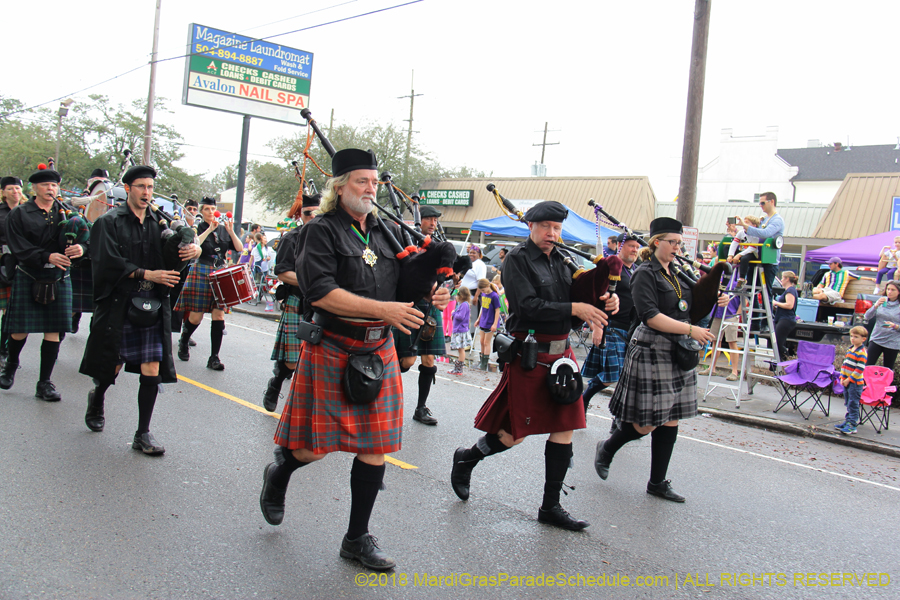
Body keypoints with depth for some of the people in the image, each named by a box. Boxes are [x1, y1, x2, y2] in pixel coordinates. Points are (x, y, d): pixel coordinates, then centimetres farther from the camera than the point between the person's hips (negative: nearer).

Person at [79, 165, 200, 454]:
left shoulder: (160, 222, 10)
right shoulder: (110, 222, 0)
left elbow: (179, 251, 6)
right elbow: (107, 262, -10)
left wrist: (194, 249, -18)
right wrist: (146, 274, -16)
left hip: (153, 307, 2)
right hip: (119, 305, -2)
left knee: (152, 371, -2)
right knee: (111, 367, 9)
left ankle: (143, 434, 8)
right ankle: (97, 398, 43)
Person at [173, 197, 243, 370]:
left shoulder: (223, 230, 11)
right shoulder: (198, 229, 0)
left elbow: (239, 248, 3)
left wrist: (231, 231, -10)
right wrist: (210, 229, -20)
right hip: (201, 273, -3)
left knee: (219, 315, -4)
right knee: (196, 316, 0)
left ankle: (214, 357, 0)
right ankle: (183, 342, 31)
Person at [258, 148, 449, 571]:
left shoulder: (386, 232, 11)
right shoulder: (322, 230, -6)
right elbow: (319, 291, -18)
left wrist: (429, 295, -8)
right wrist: (382, 309, -25)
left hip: (378, 353, 5)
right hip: (331, 351, -5)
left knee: (374, 447, 7)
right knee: (313, 448, 4)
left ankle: (357, 539, 22)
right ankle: (279, 472, 40)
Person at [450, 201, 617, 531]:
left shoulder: (560, 259, 12)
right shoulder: (518, 259, -9)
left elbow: (577, 293, 14)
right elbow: (528, 306, -20)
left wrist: (604, 301, -7)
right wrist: (574, 309, -21)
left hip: (560, 354, 7)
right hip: (530, 353, -7)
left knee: (564, 428, 7)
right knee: (516, 432, 1)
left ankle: (551, 506, 19)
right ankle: (466, 457, 29)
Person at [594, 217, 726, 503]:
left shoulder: (676, 273, 14)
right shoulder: (645, 274, -10)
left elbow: (686, 307, 22)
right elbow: (650, 316, -20)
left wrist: (714, 301, 4)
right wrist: (690, 330, -22)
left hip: (678, 354, 8)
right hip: (651, 353, -8)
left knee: (670, 421, 9)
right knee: (646, 424, -3)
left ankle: (658, 482, 20)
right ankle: (606, 448, 24)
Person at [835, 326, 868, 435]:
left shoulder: (862, 353, -16)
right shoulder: (850, 349, 10)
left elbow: (859, 369, -19)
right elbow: (844, 363, 15)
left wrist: (849, 379, -16)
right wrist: (842, 377, 7)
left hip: (856, 383, -8)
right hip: (846, 381, 8)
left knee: (853, 404, -4)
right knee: (848, 404, 18)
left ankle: (852, 425, 0)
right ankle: (848, 421, 28)